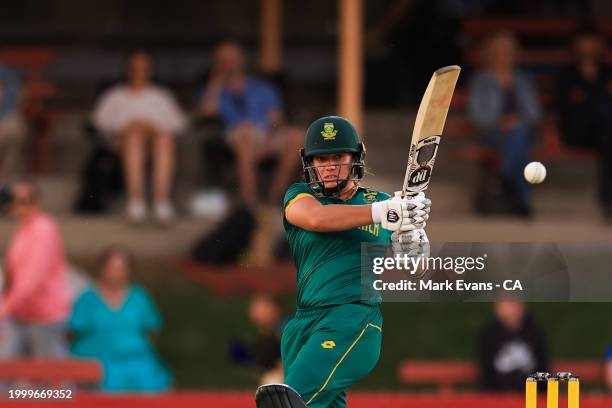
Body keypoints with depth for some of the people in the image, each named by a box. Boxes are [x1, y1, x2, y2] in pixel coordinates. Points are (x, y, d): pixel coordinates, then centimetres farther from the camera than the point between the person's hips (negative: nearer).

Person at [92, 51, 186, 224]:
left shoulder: (161, 96, 34)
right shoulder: (116, 96, 32)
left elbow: (178, 121, 18)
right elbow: (101, 118, 14)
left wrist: (153, 125, -2)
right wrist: (127, 125, -4)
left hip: (157, 133, 1)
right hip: (126, 138, -1)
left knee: (165, 139, -39)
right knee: (135, 135, -41)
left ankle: (162, 199, -55)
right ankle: (135, 199, -57)